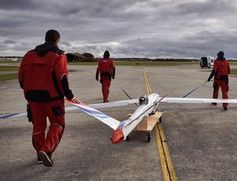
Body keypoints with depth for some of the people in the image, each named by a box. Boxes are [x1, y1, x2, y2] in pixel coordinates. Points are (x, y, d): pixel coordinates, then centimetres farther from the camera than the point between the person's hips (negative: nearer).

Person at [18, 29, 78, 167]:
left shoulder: (29, 54, 10)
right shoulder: (58, 56, -7)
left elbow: (21, 75, 10)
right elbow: (61, 78, -16)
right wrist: (69, 95, -7)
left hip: (33, 96, 5)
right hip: (52, 96, -5)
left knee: (38, 124, 16)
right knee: (57, 124, 7)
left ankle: (40, 153, 26)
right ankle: (46, 150, -10)